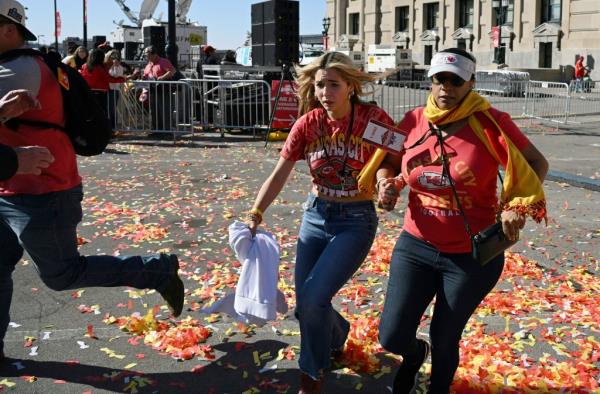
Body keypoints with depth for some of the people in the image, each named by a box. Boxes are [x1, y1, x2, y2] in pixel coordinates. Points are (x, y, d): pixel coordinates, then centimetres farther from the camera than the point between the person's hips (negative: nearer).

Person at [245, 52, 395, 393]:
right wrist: (256, 214, -18)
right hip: (315, 215, 4)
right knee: (305, 304, 7)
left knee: (314, 298, -16)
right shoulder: (308, 124, -7)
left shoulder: (373, 119, -16)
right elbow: (279, 176, -6)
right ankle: (337, 334, 44)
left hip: (356, 220, -4)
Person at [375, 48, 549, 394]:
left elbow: (536, 164, -5)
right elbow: (389, 162, 14)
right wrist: (386, 183, -8)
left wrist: (518, 206, -19)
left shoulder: (490, 123, -14)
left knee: (444, 341, 11)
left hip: (472, 256, -3)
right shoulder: (414, 121, -3)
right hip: (415, 247, 3)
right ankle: (415, 353, 40)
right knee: (392, 337, 0)